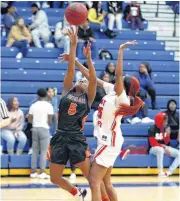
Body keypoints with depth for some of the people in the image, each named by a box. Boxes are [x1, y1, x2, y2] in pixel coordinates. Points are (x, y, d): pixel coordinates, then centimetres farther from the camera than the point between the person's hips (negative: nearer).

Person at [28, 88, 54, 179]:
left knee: (35, 151, 9)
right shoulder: (48, 105, -6)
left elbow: (29, 119, 5)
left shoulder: (33, 105, 6)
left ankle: (33, 172, 9)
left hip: (35, 128, 4)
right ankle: (42, 172, -10)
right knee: (43, 151, -4)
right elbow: (49, 120, -9)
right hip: (44, 129, -4)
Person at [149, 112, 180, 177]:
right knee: (160, 150, -42)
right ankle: (160, 172, -36)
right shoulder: (152, 130, -13)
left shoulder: (166, 128, 3)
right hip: (154, 148, -6)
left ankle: (169, 172, -22)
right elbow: (153, 143, -15)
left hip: (164, 148, 6)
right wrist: (164, 147, -19)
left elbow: (166, 142, 3)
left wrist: (168, 134, -15)